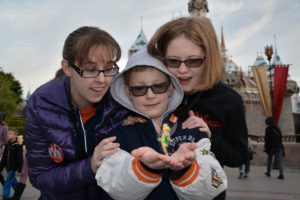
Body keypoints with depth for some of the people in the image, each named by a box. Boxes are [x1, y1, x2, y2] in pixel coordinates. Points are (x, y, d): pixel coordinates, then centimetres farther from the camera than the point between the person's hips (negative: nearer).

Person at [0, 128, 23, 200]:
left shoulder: (18, 145, -15)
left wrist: (19, 168, -17)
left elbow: (20, 158, -15)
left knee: (8, 181, -6)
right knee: (13, 181, 17)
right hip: (8, 166, 7)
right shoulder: (7, 145, 7)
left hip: (13, 167, -7)